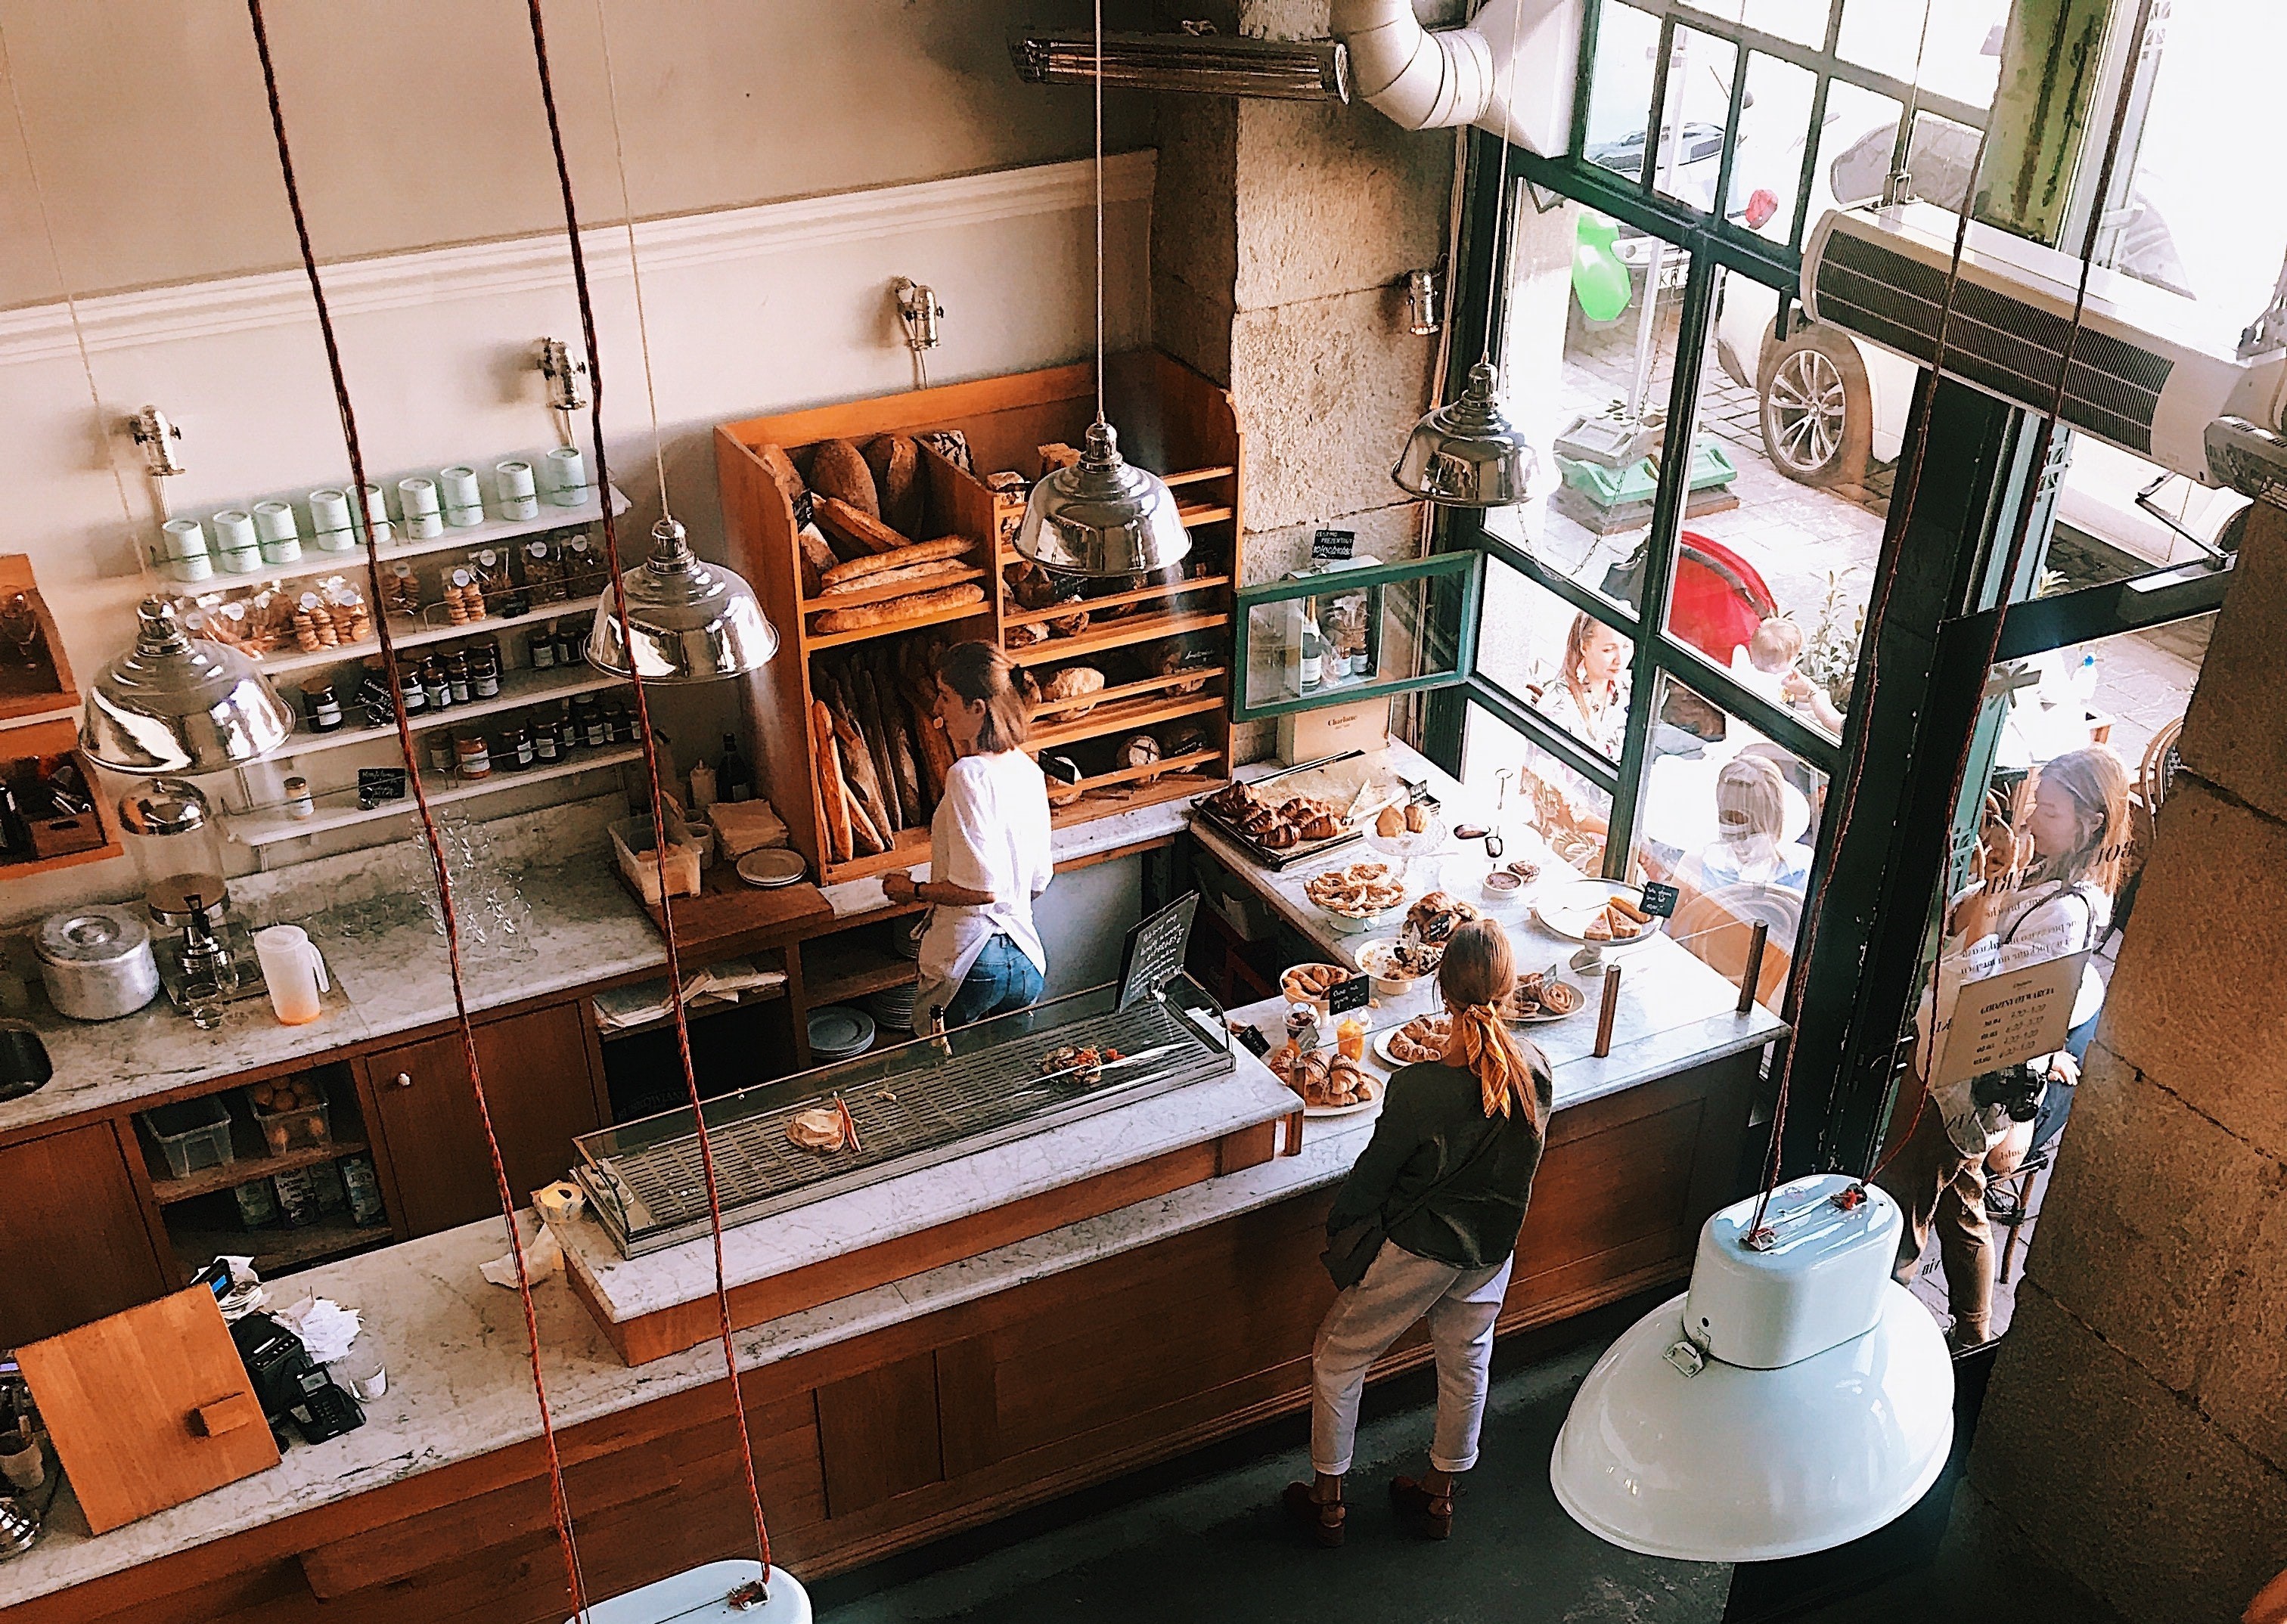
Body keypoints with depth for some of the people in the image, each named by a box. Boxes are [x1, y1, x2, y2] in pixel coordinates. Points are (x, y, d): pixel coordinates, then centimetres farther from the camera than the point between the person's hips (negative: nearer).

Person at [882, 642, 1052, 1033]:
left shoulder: (969, 775, -20)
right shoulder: (1028, 769, 5)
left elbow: (981, 888, -23)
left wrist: (912, 890, -7)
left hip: (968, 963, -8)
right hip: (1027, 960, 8)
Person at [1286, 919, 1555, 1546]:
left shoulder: (1419, 1088, -31)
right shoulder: (1534, 1069, -16)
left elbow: (1375, 1173, -17)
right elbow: (1522, 1159, 1)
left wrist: (1338, 1225, 2)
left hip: (1418, 1249, -5)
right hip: (1493, 1247, 5)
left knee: (1338, 1357, 17)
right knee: (1465, 1360, 26)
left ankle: (1327, 1500, 31)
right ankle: (1439, 1495, 45)